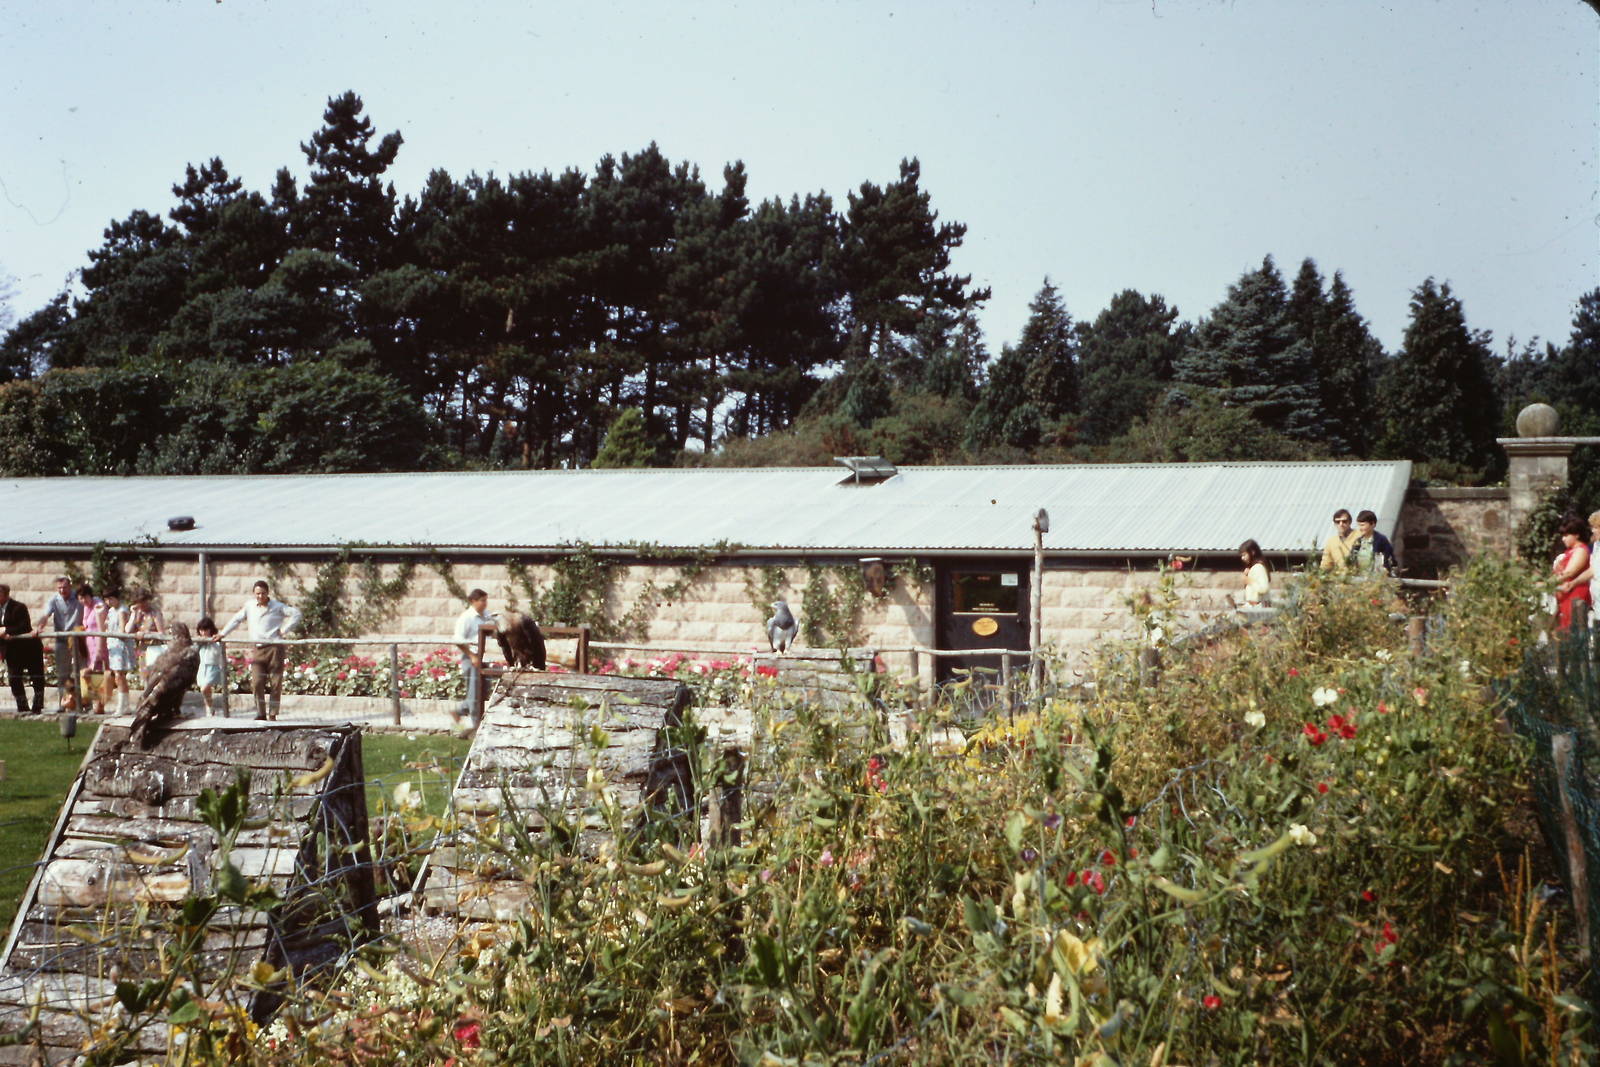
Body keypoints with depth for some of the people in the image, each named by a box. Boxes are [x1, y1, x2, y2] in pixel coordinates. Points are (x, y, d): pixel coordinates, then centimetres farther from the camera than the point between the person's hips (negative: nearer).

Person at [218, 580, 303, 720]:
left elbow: (296, 613, -2)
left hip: (275, 647, -3)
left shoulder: (277, 606, 0)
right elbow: (236, 620, 21)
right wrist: (222, 634, 18)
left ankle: (272, 714, 6)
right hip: (258, 649, 3)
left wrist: (285, 630, -8)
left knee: (276, 683, -2)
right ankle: (261, 713, 1)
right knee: (257, 683, -8)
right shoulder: (249, 606, 11)